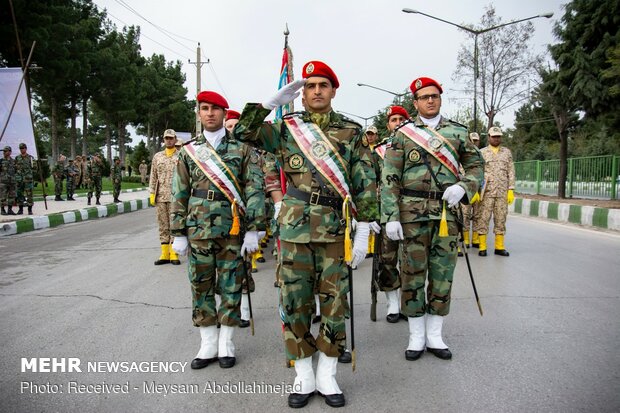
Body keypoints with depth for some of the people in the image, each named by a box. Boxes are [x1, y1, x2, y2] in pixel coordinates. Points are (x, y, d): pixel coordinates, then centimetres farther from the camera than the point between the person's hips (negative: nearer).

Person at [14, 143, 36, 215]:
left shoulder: (30, 158, 2)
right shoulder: (17, 158, 11)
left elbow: (34, 169, 0)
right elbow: (14, 169, 14)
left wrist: (34, 178, -6)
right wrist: (14, 178, 5)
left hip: (28, 179, -3)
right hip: (19, 179, 3)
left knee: (29, 194, -4)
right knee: (19, 194, 5)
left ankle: (30, 210, 1)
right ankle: (20, 209, 13)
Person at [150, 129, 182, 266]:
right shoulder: (157, 156, 12)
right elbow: (153, 176, 12)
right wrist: (152, 193, 6)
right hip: (160, 197, 4)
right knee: (163, 226, 7)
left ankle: (174, 254, 6)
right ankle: (164, 254, 14)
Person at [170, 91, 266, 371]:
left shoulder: (242, 148, 2)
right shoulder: (188, 151, 9)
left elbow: (254, 190, -2)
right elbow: (179, 195, 9)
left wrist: (253, 230, -8)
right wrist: (179, 233, 4)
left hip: (233, 231, -2)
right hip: (198, 230, 2)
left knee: (231, 287, 6)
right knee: (201, 287, 8)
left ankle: (226, 343, 21)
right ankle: (208, 344, 22)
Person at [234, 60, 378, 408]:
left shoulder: (352, 132, 5)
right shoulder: (287, 127, 8)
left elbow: (366, 185, 2)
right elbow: (244, 132, -1)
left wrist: (363, 233, -4)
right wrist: (273, 101, -5)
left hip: (336, 232, 0)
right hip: (294, 230, 1)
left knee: (334, 304, 7)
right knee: (295, 304, 6)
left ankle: (327, 376, 24)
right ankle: (304, 377, 22)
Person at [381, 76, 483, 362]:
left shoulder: (457, 132, 11)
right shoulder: (402, 134, 3)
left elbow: (476, 165, 14)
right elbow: (389, 178, -3)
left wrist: (463, 187, -7)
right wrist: (391, 217, -11)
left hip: (447, 213, 3)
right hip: (413, 213, -2)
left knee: (442, 275, 8)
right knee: (413, 274, 3)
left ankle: (434, 336, 21)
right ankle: (417, 336, 17)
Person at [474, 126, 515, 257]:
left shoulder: (507, 152, 13)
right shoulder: (482, 152, 6)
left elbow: (511, 172, 9)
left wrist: (511, 190, 1)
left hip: (502, 192, 3)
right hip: (486, 192, -2)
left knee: (501, 219, 6)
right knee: (483, 218, -3)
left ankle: (499, 247, 13)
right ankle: (482, 247, 2)